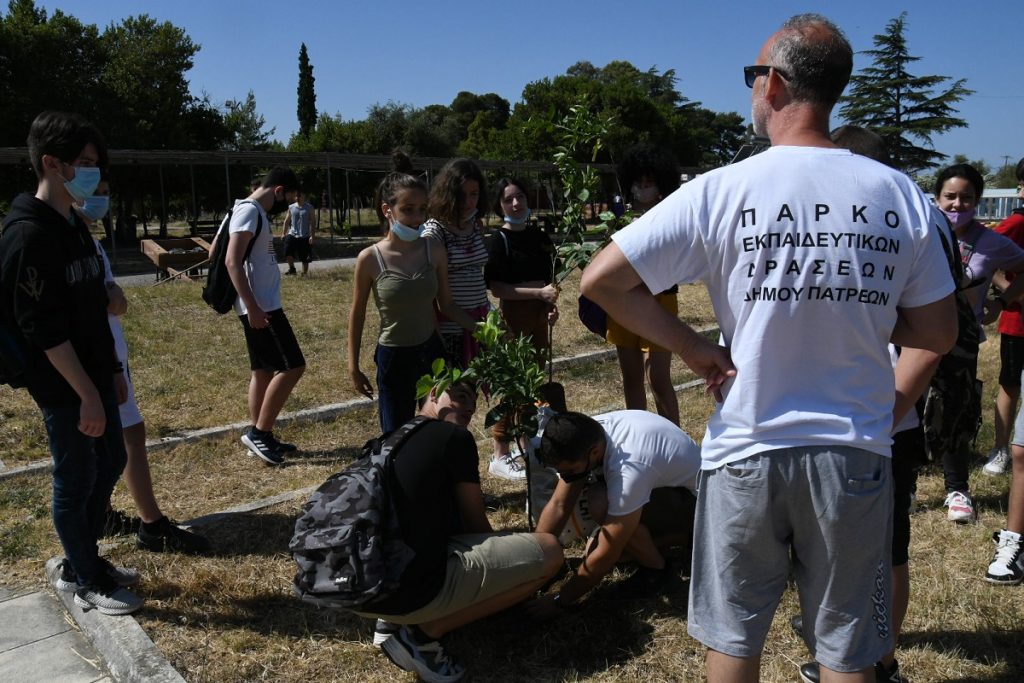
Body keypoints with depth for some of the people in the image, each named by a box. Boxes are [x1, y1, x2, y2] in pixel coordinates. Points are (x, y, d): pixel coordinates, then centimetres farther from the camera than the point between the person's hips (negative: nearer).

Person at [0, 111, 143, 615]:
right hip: (64, 387, -9)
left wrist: (112, 371, 16)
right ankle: (87, 583, 23)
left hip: (93, 375, 9)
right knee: (76, 480, 5)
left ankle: (80, 563, 35)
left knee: (110, 465, 18)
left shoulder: (74, 225, 9)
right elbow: (45, 329, -22)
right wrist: (87, 394, -21)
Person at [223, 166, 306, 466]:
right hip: (260, 307, -10)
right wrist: (252, 307, -27)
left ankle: (259, 436, 21)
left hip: (264, 305, 10)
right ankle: (259, 432, -1)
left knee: (263, 370, 13)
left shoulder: (256, 213, 17)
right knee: (292, 366, -10)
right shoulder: (249, 211, -13)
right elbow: (232, 262, -22)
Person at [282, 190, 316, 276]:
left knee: (304, 258, 3)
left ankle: (304, 274, 15)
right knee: (287, 252, -16)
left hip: (304, 237, -2)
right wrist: (284, 233, 5)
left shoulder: (309, 208, 1)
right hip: (292, 234, 2)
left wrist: (312, 236, -11)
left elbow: (312, 223, -3)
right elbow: (287, 221, 13)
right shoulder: (291, 207, 9)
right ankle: (292, 268, 6)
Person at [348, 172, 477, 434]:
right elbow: (357, 314, -1)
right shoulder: (370, 259, -13)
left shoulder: (434, 252, -7)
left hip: (431, 351, 2)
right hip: (393, 357, -2)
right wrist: (353, 367, 2)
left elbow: (447, 305, 2)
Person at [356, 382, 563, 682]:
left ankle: (394, 622, 15)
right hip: (408, 589, -9)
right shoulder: (454, 438, -2)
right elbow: (476, 524, 8)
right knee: (549, 551, -1)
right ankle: (424, 632, -2)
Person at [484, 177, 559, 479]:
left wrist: (551, 306, 6)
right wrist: (539, 293, -22)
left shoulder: (538, 235, 8)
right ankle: (500, 456, 5)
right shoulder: (499, 241, -10)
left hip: (538, 317, 7)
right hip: (513, 316, -6)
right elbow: (495, 287, -17)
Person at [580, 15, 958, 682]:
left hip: (746, 451, -2)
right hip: (855, 453, 2)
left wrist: (691, 345, -4)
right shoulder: (901, 195, -5)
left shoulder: (722, 190, -12)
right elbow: (938, 332, 3)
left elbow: (601, 280, -13)